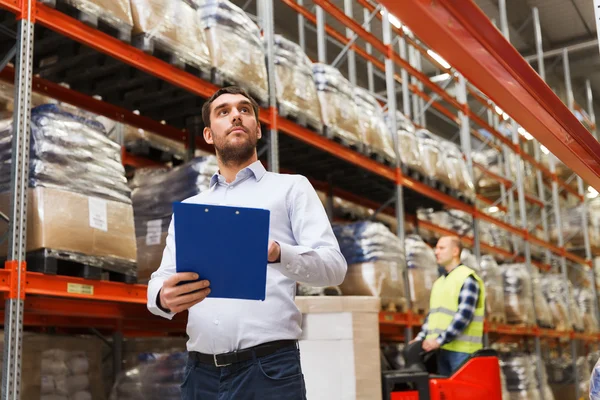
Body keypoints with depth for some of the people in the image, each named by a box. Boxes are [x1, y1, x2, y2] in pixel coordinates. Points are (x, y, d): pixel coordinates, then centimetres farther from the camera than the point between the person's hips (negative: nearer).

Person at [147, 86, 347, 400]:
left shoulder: (291, 187, 8)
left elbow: (333, 265, -3)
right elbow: (161, 280, 12)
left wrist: (277, 253, -24)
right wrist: (164, 297, -13)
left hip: (269, 369, -3)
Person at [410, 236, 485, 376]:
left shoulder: (467, 278, -7)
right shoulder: (439, 282, 20)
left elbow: (464, 315, -16)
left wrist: (439, 340, -20)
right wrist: (421, 338, 5)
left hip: (462, 350, -8)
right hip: (442, 349, 8)